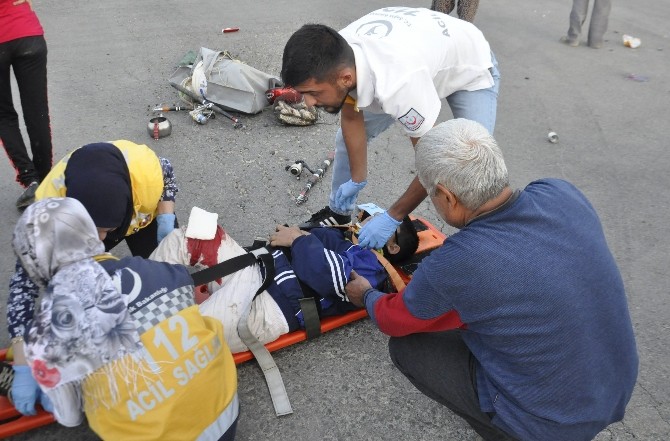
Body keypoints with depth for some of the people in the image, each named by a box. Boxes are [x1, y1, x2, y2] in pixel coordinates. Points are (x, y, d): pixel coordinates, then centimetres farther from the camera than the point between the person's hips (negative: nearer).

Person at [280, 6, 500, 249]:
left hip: (471, 68, -5)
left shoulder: (397, 84, -47)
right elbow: (351, 118, -7)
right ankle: (339, 212, 29)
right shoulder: (336, 58, -27)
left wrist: (392, 218, -24)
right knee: (346, 137, 7)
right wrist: (358, 179, -1)